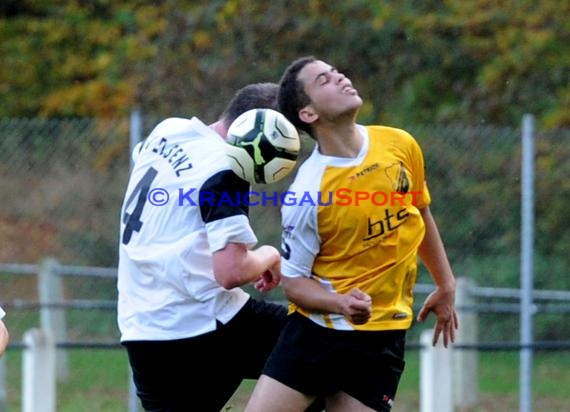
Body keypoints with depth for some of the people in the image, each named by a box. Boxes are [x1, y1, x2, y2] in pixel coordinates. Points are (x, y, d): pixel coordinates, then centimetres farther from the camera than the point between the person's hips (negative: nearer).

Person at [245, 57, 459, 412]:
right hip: (316, 328, -3)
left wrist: (446, 285, 23)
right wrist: (340, 303, -27)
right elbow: (293, 279, -8)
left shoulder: (401, 146, -2)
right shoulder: (307, 192, -15)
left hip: (381, 337, 3)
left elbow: (420, 215, 17)